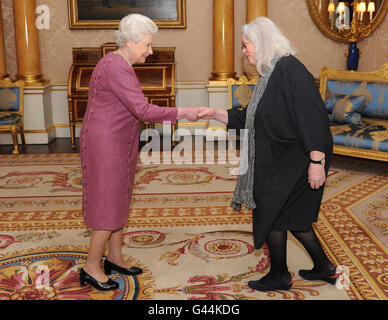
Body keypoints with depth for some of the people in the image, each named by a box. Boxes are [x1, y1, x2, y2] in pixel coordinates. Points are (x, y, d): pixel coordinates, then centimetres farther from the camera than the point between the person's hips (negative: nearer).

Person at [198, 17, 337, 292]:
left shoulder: (289, 68, -19)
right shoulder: (269, 74, 12)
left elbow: (313, 114, -25)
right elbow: (250, 118, 18)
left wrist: (317, 161, -28)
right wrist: (215, 114, 12)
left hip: (293, 162, -10)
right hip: (280, 159, 10)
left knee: (271, 215, 3)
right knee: (292, 215, 18)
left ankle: (279, 276, 22)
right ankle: (325, 268, 32)